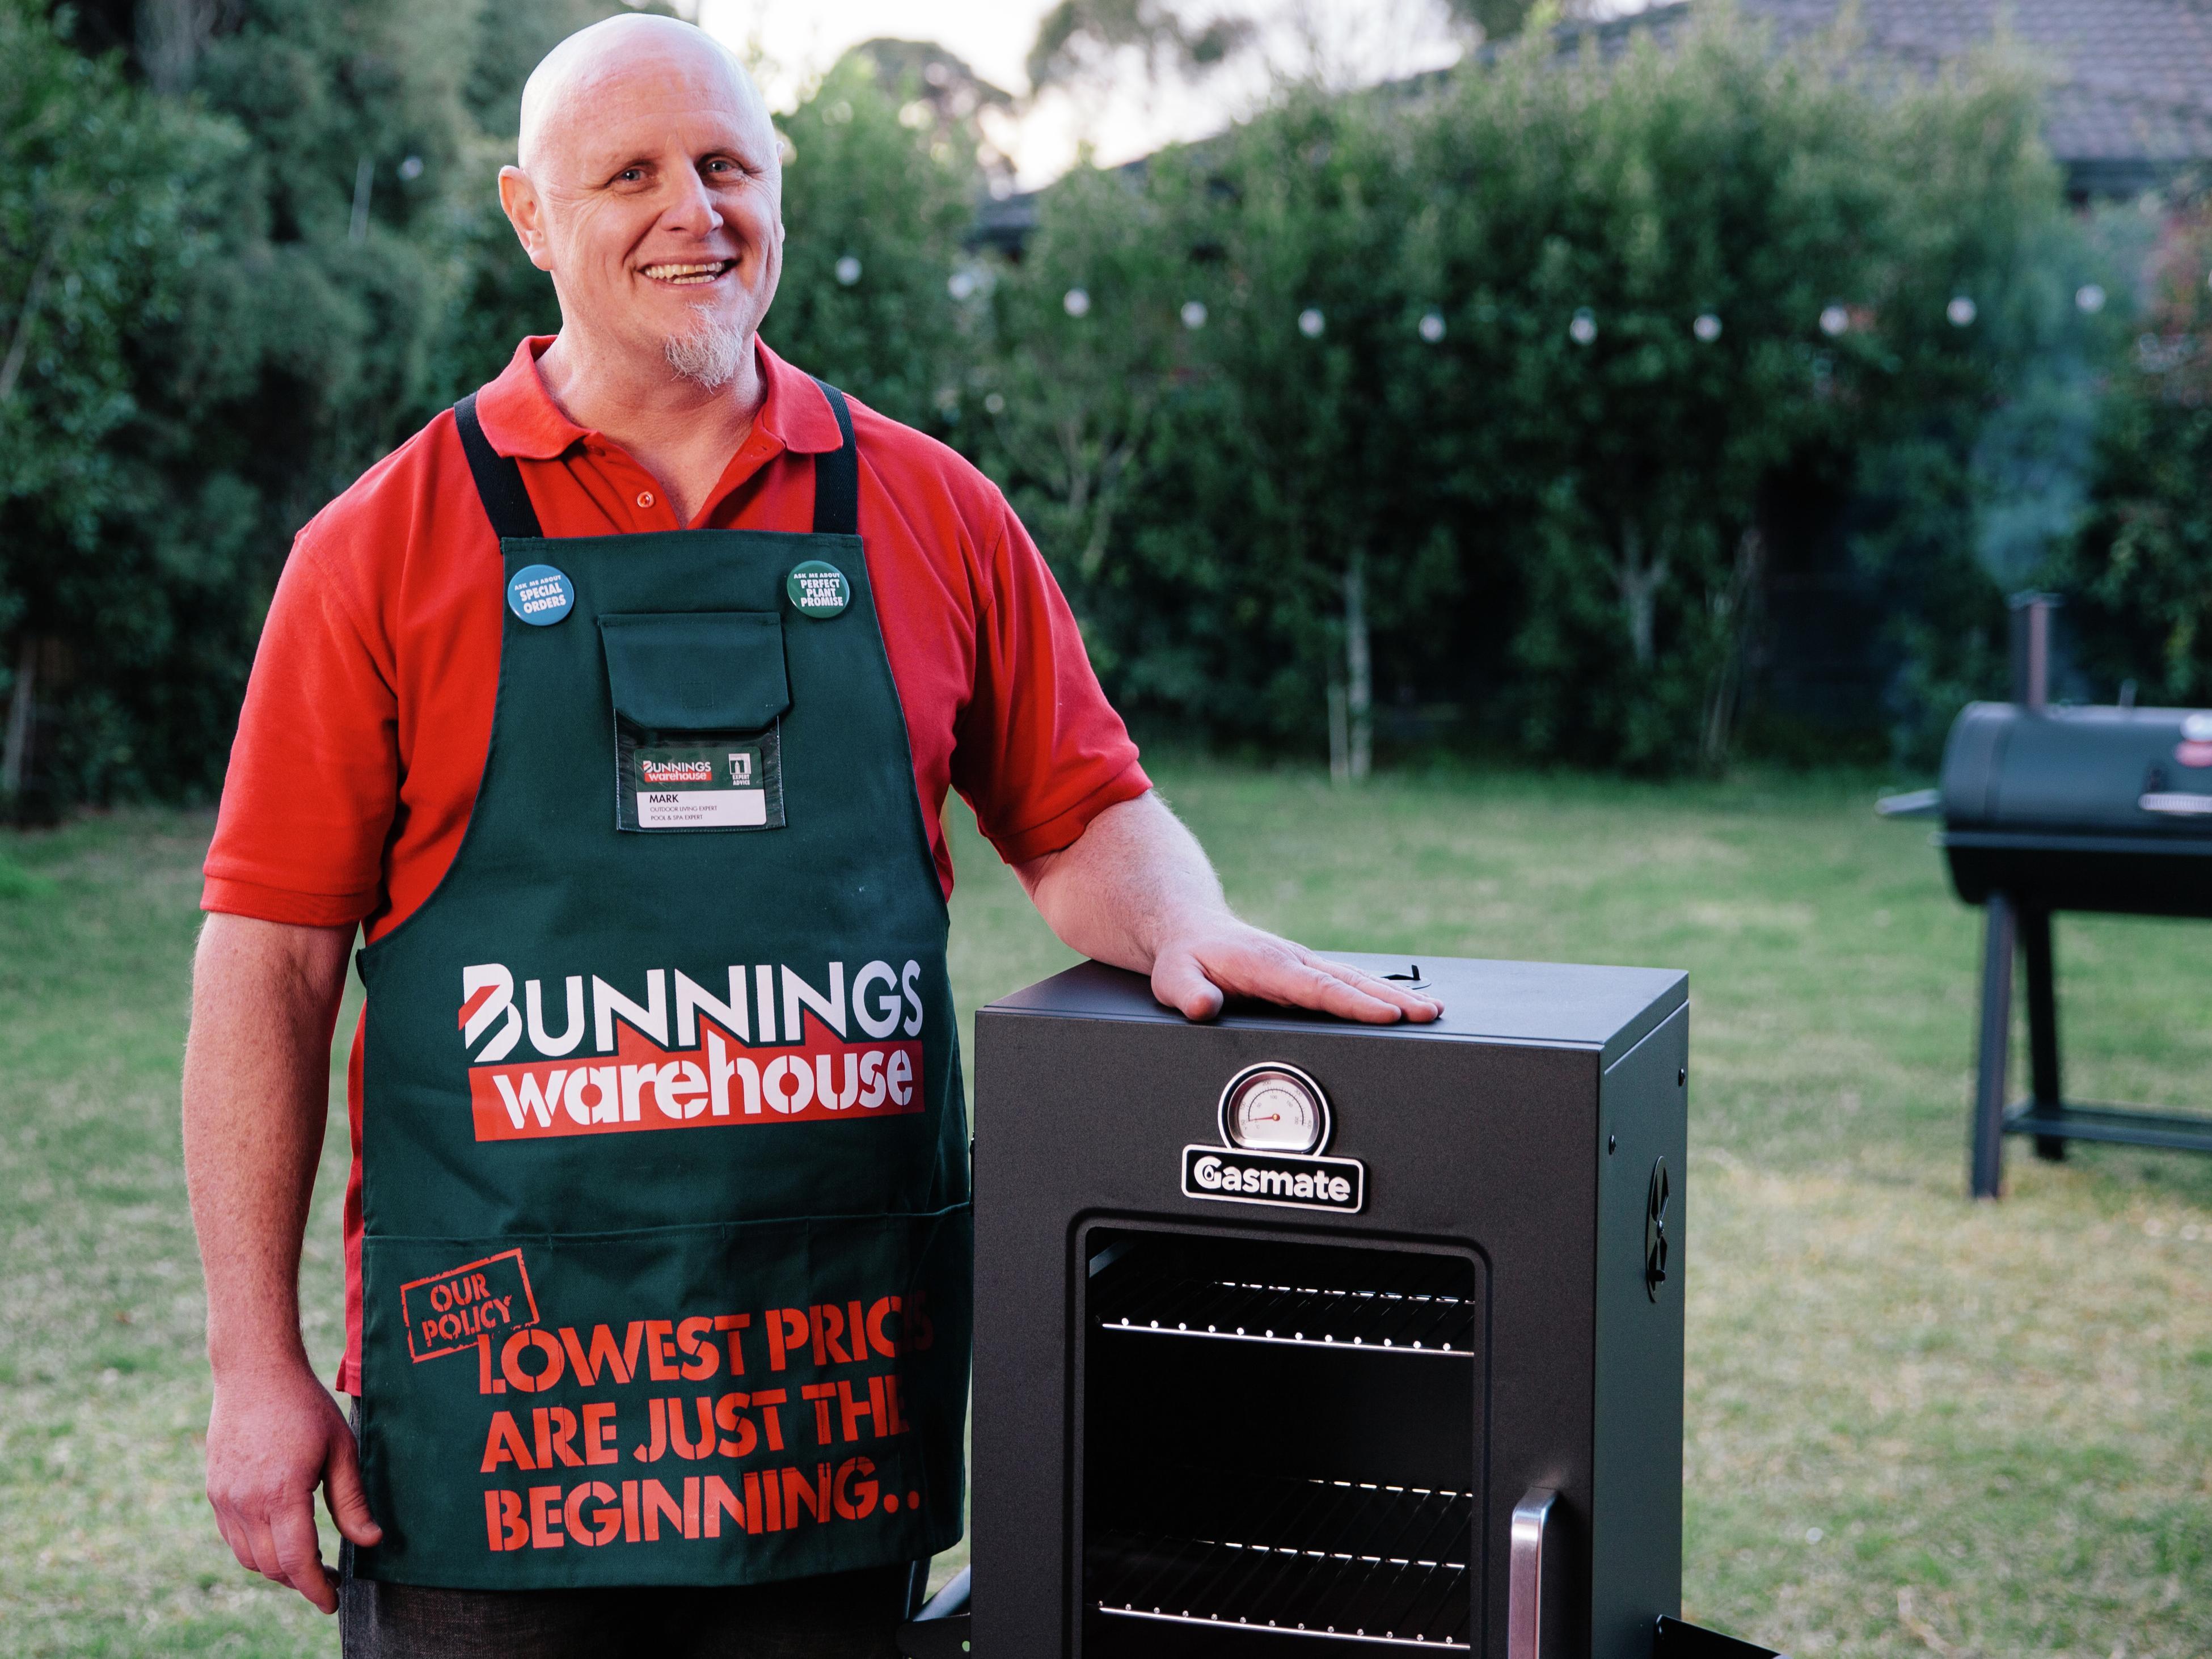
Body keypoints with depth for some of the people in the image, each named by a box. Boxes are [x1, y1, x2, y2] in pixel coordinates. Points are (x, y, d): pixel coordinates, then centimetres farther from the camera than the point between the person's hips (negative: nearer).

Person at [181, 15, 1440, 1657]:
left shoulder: (929, 511, 7)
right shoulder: (390, 543, 0)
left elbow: (1083, 815, 12)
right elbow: (269, 956, -1)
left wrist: (1181, 924, -12)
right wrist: (258, 1363, -4)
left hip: (839, 1368, 2)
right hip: (502, 1359, -2)